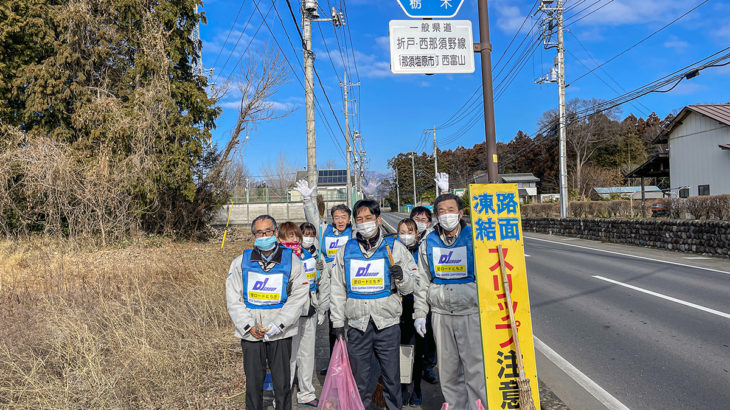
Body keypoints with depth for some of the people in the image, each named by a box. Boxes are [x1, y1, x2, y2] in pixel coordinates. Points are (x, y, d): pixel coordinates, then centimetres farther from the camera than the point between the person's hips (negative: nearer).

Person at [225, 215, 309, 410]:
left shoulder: (291, 261, -1)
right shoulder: (241, 262, 3)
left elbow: (298, 296, -5)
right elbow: (233, 299, 3)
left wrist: (278, 325, -13)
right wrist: (248, 326, -8)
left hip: (280, 334, -1)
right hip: (250, 333, 1)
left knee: (282, 383, 6)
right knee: (253, 382, 9)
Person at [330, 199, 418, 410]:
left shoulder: (395, 247, 3)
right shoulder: (346, 251, 8)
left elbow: (410, 287, 5)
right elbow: (338, 290, 12)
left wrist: (401, 277, -17)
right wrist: (337, 322, 9)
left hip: (387, 324, -1)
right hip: (357, 325, 2)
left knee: (392, 378, 6)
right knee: (359, 381, 10)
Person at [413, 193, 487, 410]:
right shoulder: (428, 243, 8)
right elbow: (422, 281, 12)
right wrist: (419, 313, 8)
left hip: (471, 312, -3)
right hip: (441, 314, 3)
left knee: (475, 368, -2)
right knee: (448, 369, 11)